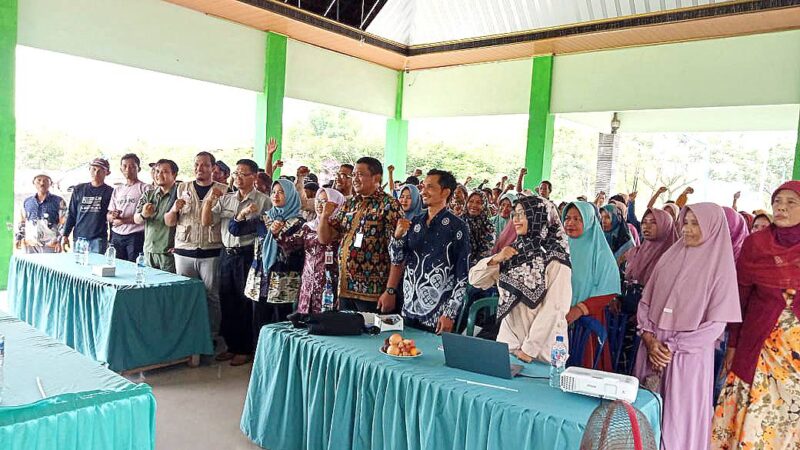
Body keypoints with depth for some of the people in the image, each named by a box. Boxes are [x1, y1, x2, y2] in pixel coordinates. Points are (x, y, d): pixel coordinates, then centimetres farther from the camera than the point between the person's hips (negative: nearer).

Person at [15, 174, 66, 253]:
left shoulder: (58, 201, 3)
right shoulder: (27, 202, 15)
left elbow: (64, 223, -2)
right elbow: (22, 222, 23)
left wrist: (60, 241, -10)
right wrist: (19, 237, 13)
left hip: (50, 245, -4)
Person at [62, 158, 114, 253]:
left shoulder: (110, 192, 2)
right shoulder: (79, 189, 11)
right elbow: (71, 214, 14)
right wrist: (65, 235, 9)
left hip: (98, 238, -3)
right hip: (79, 237, 3)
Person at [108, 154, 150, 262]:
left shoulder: (145, 188, -1)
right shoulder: (117, 190, 19)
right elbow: (108, 216, 18)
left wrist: (123, 221, -9)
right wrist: (112, 216, -5)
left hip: (136, 236, -6)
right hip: (116, 235, 6)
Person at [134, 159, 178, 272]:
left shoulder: (178, 195, -6)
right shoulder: (148, 195, 13)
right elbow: (136, 219, 9)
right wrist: (143, 215, -15)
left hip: (168, 253, -5)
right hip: (148, 251, 5)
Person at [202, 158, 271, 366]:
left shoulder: (262, 200, -3)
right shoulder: (225, 199, 11)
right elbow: (206, 222, 5)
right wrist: (209, 201, -7)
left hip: (248, 254, -5)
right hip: (227, 253, 5)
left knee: (245, 301, 2)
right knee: (227, 300, 12)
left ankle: (245, 349, 16)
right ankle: (232, 345, 27)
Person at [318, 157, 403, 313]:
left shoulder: (389, 206, -8)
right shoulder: (348, 205, 11)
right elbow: (324, 239, 13)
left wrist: (391, 290, -19)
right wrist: (325, 214, -5)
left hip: (374, 293, -6)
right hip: (345, 290, 6)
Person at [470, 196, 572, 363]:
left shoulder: (555, 257, -10)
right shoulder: (513, 251, 6)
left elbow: (554, 308, -17)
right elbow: (475, 279, 4)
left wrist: (529, 349, -21)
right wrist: (495, 260, -13)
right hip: (507, 342, 5)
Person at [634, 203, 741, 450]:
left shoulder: (720, 266, -5)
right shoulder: (669, 257, 7)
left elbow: (716, 324, -9)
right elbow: (645, 302, 8)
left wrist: (673, 347, -12)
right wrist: (650, 339, -6)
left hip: (688, 357, -4)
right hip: (652, 349, 4)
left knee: (678, 418, 5)